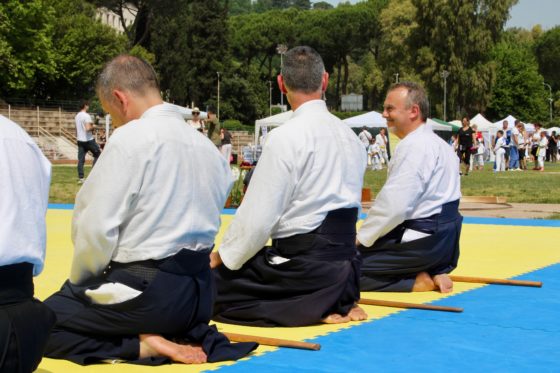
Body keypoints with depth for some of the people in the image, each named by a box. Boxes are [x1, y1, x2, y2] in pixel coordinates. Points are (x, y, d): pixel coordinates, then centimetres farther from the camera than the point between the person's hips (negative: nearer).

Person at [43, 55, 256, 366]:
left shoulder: (130, 139, -15)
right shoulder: (206, 146, 8)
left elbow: (96, 229, -16)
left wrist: (79, 279, 2)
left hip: (148, 293, -8)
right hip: (197, 295, 8)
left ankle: (140, 346, -8)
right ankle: (196, 340, 7)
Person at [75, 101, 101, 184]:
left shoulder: (77, 116, 13)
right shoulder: (86, 116, -14)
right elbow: (88, 128, -24)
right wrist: (92, 127, -7)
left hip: (80, 140, 7)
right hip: (88, 140, -7)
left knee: (81, 159, 4)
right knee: (97, 154, 10)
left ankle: (80, 178, 0)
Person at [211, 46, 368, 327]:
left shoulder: (286, 137, -16)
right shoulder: (350, 135, 8)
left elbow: (258, 216, -16)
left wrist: (223, 255, 0)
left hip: (305, 264, -8)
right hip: (344, 259, 8)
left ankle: (314, 309, -7)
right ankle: (333, 303, 10)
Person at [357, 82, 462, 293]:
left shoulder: (414, 146, -17)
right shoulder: (437, 143, 16)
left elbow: (393, 206, -23)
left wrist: (360, 239, -11)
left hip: (424, 242, -10)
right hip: (443, 238, 10)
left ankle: (417, 282, -8)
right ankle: (430, 274, 8)